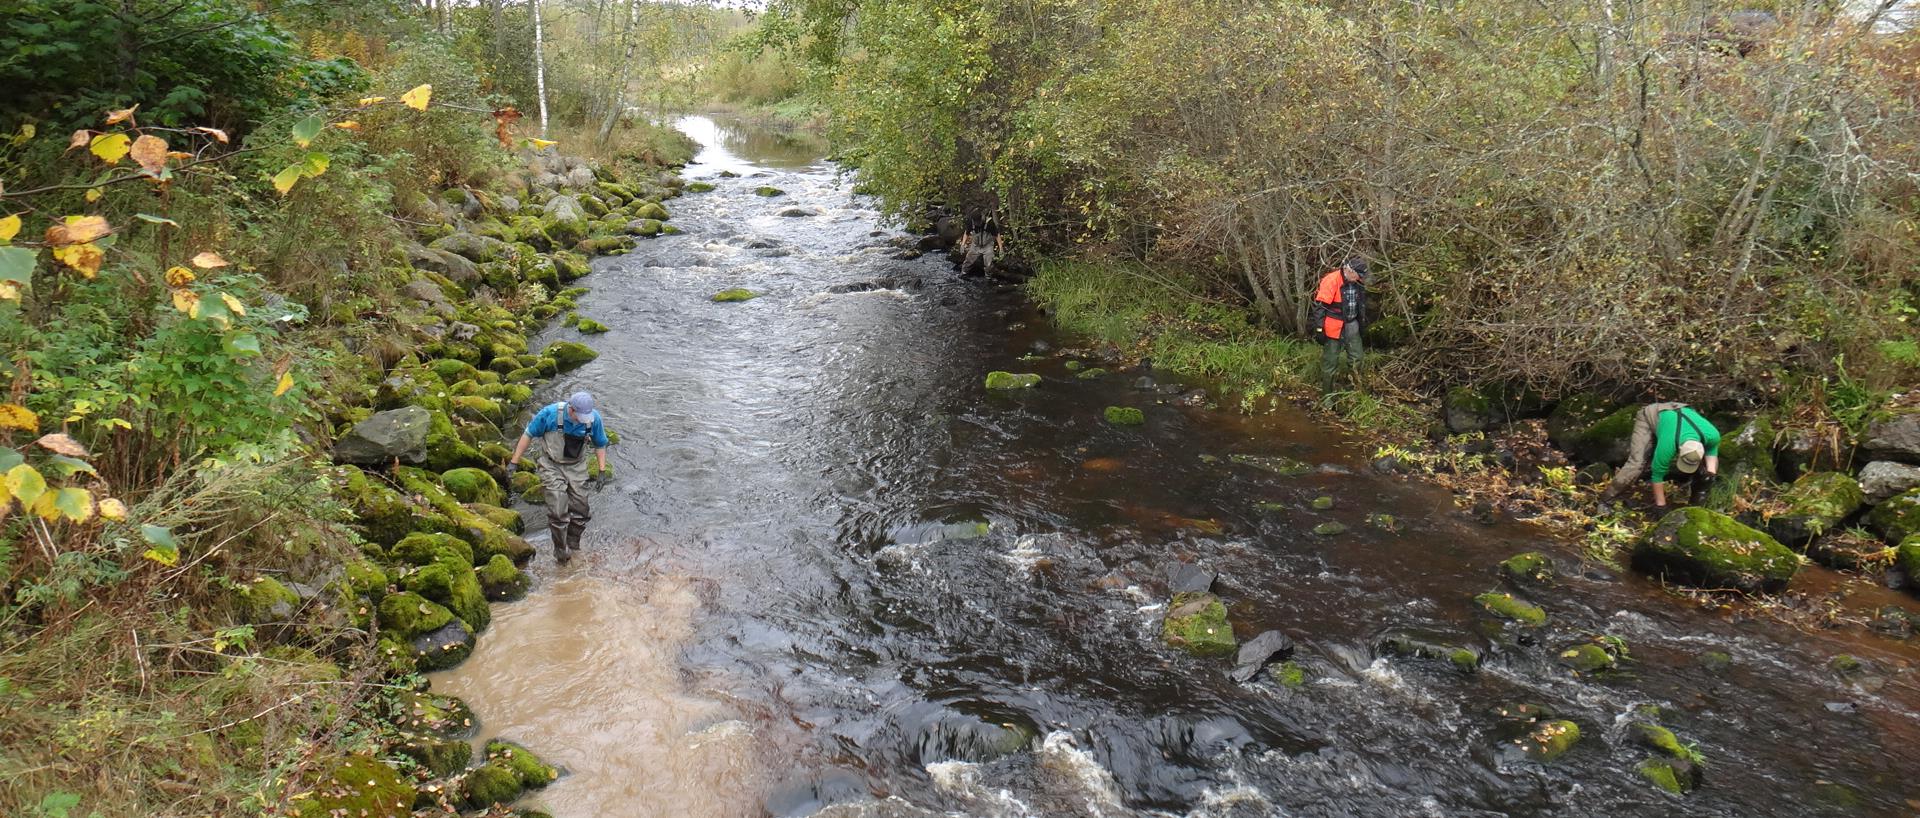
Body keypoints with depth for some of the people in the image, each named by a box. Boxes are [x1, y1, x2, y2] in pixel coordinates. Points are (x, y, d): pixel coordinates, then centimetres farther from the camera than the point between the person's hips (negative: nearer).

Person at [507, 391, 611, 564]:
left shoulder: (594, 419, -15)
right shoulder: (550, 414, -24)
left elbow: (600, 445, 3)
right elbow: (528, 435, -10)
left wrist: (602, 471, -3)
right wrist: (513, 463, -9)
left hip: (577, 467, 3)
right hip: (552, 466, -3)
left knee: (580, 512, 4)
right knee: (558, 512, -12)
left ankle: (572, 548, 25)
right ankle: (561, 552, 5)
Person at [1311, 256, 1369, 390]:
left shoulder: (1357, 282, 1)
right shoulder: (1331, 281, -21)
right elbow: (1320, 306, -20)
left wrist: (1360, 323, 21)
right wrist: (1320, 329, -20)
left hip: (1351, 326, 7)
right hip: (1334, 327, -7)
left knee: (1356, 357, 14)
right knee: (1330, 360, 2)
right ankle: (1327, 391, 13)